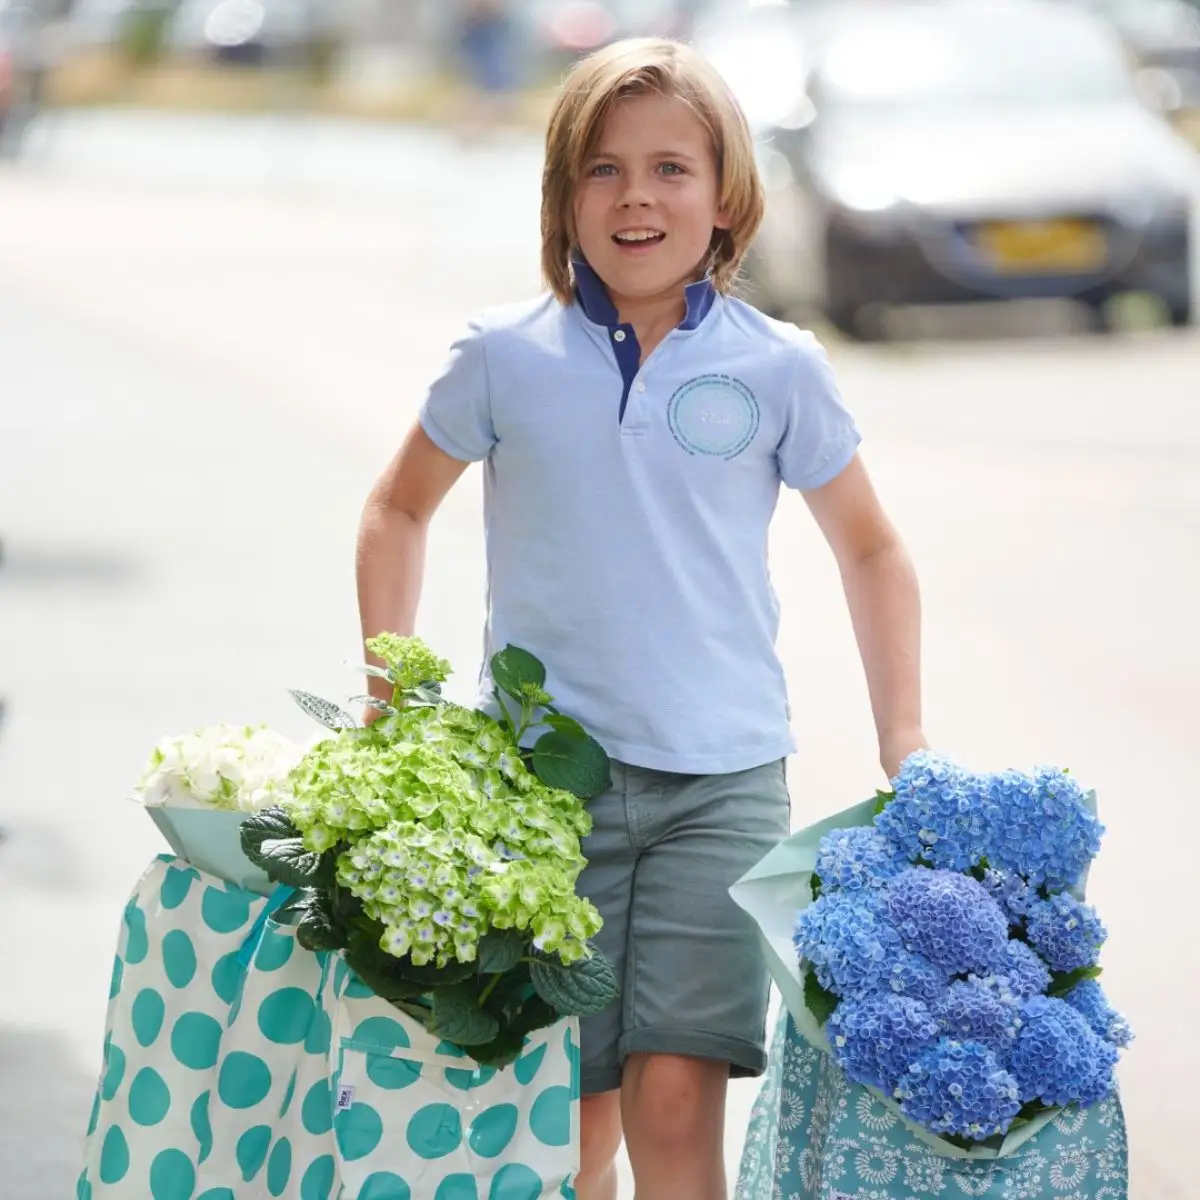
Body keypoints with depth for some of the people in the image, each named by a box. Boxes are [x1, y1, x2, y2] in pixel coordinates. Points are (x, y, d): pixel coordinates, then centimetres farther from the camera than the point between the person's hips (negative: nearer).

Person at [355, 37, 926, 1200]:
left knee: (676, 1100, -14)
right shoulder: (504, 356, 1)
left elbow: (868, 547, 13)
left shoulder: (777, 369, 1)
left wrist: (905, 744, 7)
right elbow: (400, 507, 17)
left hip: (722, 784, -1)